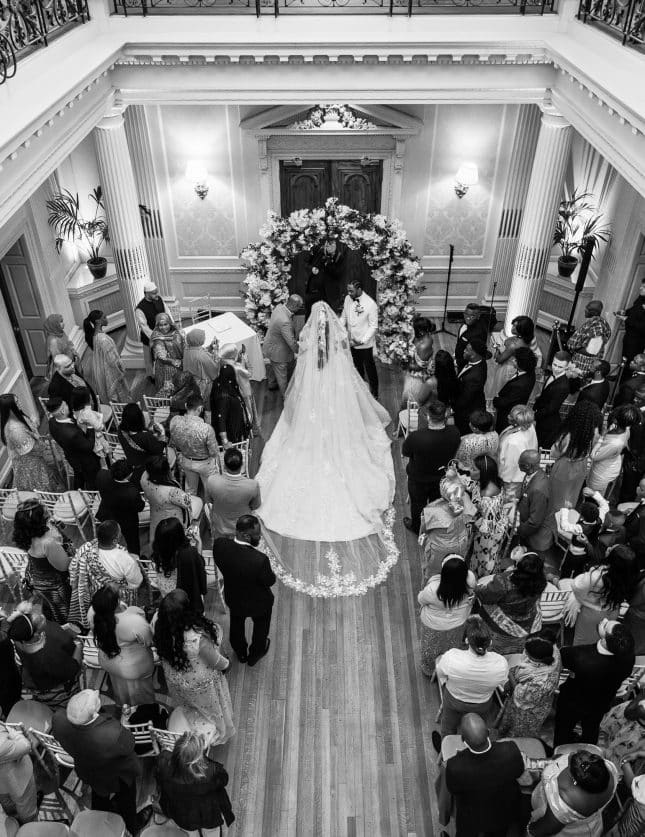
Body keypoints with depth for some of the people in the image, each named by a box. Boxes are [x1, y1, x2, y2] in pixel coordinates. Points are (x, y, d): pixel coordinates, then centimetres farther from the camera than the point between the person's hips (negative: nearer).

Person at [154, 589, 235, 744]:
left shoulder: (160, 627, -29)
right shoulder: (198, 638, -44)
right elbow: (215, 661, -24)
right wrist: (226, 664, -3)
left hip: (174, 679, 4)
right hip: (199, 683, -3)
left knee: (185, 706, 38)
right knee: (211, 707, 30)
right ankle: (220, 732, 53)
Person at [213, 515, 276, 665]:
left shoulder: (220, 545, -31)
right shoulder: (260, 560, -43)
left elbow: (220, 565, -10)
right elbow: (270, 581, -23)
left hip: (233, 599, 3)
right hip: (258, 603, -3)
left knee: (237, 626, 34)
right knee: (261, 627, 31)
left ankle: (241, 653, 61)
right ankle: (254, 654, 58)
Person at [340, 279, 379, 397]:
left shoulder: (371, 304, -21)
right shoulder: (347, 299, -4)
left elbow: (373, 326, -17)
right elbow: (343, 317, 8)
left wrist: (362, 341, -25)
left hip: (365, 344, -5)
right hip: (351, 342, 5)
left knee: (369, 368, 10)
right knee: (357, 368, 22)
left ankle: (374, 393, 28)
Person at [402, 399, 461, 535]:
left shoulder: (416, 437, -40)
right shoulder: (454, 432, -27)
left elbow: (404, 453, -20)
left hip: (419, 480, -3)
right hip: (442, 477, 3)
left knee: (418, 503, 26)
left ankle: (416, 527, 53)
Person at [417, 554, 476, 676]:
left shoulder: (433, 589, -43)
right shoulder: (470, 579, -36)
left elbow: (420, 600, -19)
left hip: (434, 626, -3)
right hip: (457, 624, 3)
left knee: (432, 649, 29)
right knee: (453, 648, 34)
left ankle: (430, 671, 56)